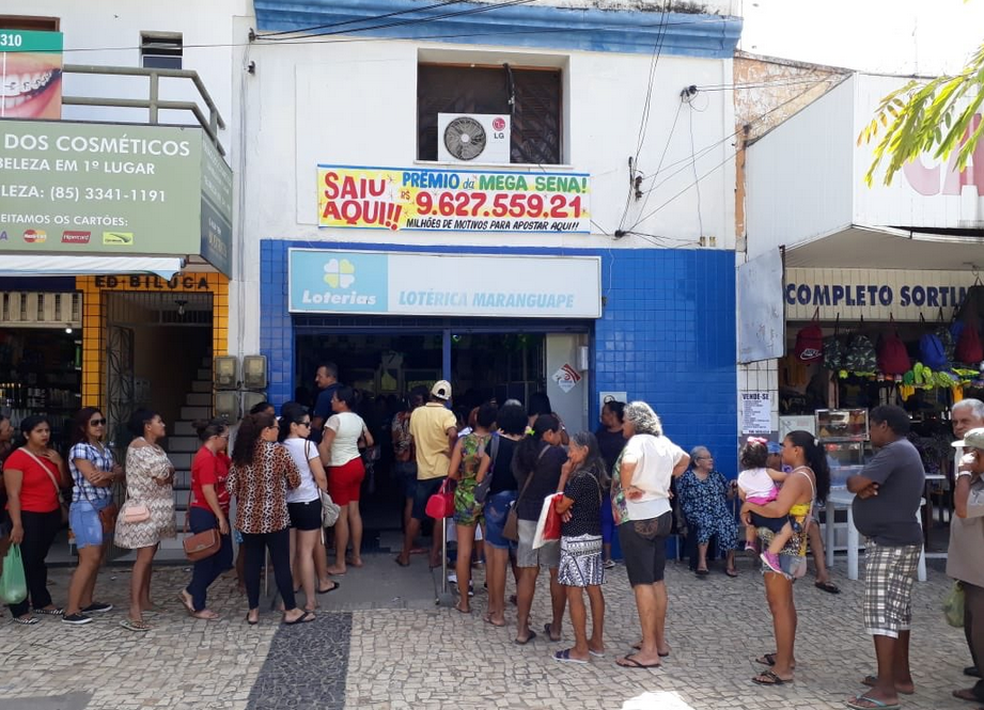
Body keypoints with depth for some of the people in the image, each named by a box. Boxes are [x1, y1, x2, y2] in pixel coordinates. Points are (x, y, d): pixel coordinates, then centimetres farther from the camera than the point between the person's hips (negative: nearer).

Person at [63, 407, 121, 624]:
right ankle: (71, 611, -5)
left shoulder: (105, 448, 13)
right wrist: (113, 475, -1)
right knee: (89, 559, -10)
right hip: (86, 508, -8)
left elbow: (121, 472, 4)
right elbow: (93, 479, -18)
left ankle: (86, 603, 22)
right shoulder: (79, 449, -10)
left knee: (97, 558, 11)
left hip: (104, 507, 8)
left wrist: (108, 474, -17)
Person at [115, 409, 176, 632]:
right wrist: (168, 473, 1)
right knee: (144, 557, -13)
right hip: (144, 508, -9)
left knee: (149, 556, 14)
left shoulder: (157, 448, 14)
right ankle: (134, 612, -14)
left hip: (157, 508, 9)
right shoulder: (138, 446, -14)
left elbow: (168, 476, 10)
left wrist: (166, 475, -10)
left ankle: (145, 600, 23)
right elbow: (161, 476, -18)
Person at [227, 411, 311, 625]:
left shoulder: (240, 453, 1)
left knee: (252, 563, 13)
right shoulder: (278, 451, -12)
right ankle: (291, 611, 13)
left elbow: (231, 486, 3)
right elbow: (295, 481, -4)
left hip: (248, 517, 5)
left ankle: (253, 611, 21)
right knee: (281, 564, 4)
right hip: (274, 517, -5)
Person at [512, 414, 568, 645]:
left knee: (527, 573, 8)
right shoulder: (558, 454, -11)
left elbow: (518, 479, 12)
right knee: (557, 573, 9)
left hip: (526, 515, 4)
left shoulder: (521, 451, 5)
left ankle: (522, 629, 9)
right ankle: (556, 627, 17)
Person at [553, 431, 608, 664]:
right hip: (594, 537, 9)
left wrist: (564, 475, -7)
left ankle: (581, 649, 2)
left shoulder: (580, 477, -19)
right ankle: (597, 642, 22)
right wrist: (566, 508, -8)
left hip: (576, 540, -9)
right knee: (594, 590, 13)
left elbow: (559, 506, -11)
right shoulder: (596, 475, 8)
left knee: (574, 593, -2)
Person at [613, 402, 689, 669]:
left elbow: (628, 464, -39)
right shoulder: (663, 442, 9)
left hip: (638, 519, -9)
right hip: (661, 514, 9)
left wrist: (625, 487, -21)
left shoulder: (637, 441, -17)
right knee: (657, 580, 15)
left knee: (642, 583, -4)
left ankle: (649, 651, 1)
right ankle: (660, 641, 25)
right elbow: (685, 459, 28)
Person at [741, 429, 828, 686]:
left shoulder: (798, 477, -20)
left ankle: (782, 668, 0)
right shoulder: (803, 475, 13)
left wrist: (749, 505, -18)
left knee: (779, 605, -5)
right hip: (785, 547, 11)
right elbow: (780, 502, 13)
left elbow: (778, 510, -32)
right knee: (783, 602, 20)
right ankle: (785, 655, 32)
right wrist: (753, 507, -2)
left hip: (783, 548, -11)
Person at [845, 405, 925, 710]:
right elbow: (865, 487, 12)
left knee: (880, 610, -10)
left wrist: (858, 483, -3)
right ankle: (901, 675, 23)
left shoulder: (895, 451, -17)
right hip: (900, 540, 11)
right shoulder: (903, 451, 17)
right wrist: (866, 488, -10)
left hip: (889, 543, -11)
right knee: (897, 608, 15)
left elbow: (855, 483, -25)